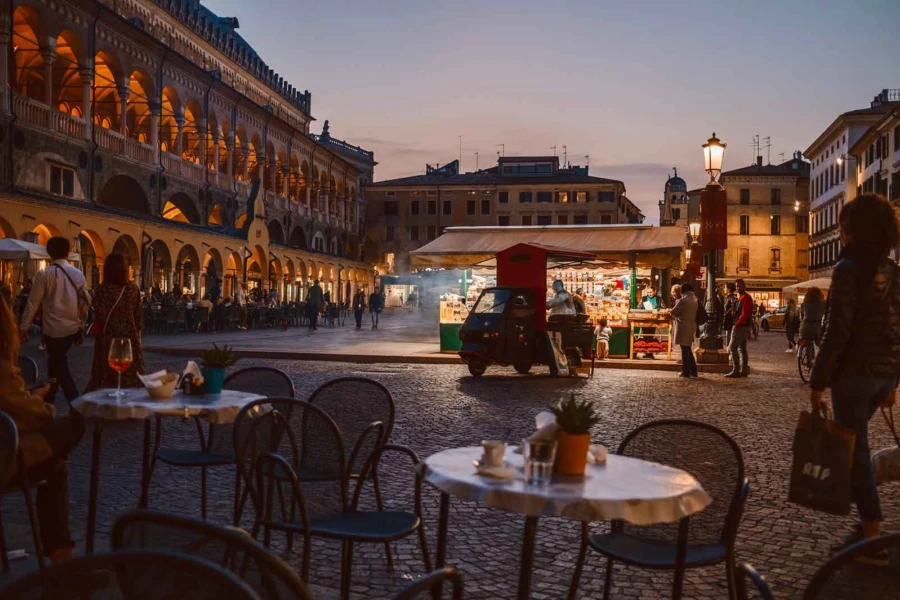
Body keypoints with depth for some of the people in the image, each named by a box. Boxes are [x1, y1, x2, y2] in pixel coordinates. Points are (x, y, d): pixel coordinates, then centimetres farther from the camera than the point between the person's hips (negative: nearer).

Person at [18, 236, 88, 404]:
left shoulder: (44, 274, -9)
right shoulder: (78, 274, 3)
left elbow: (33, 302, -7)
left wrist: (23, 326, 4)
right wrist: (81, 326, 17)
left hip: (54, 328, -5)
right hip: (73, 328, 5)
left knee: (60, 365, 4)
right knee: (56, 360, 23)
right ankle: (49, 396, 37)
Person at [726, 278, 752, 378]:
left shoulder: (745, 298, -14)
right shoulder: (741, 297, 17)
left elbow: (745, 314, -21)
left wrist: (736, 324, -17)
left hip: (741, 327, -10)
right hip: (744, 326, 10)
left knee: (732, 347, -10)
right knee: (742, 348, 12)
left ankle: (736, 371, -12)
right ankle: (744, 370, 15)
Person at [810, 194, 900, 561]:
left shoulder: (849, 268, -13)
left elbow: (839, 330, -18)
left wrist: (818, 381, -13)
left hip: (855, 370, -8)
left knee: (854, 448, 0)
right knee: (854, 442, 22)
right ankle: (868, 521, 29)